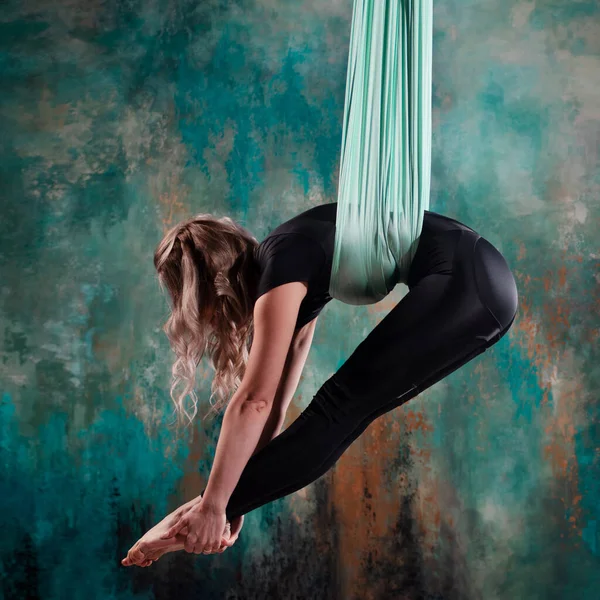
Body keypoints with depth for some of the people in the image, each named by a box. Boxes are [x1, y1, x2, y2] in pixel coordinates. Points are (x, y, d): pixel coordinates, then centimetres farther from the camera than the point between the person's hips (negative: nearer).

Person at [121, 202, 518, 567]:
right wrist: (239, 494, 16)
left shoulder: (281, 269, -12)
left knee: (344, 405, -12)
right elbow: (275, 401, 16)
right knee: (352, 404, 8)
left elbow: (254, 402, -17)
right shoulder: (293, 267, 16)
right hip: (481, 287, 9)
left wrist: (213, 507, -12)